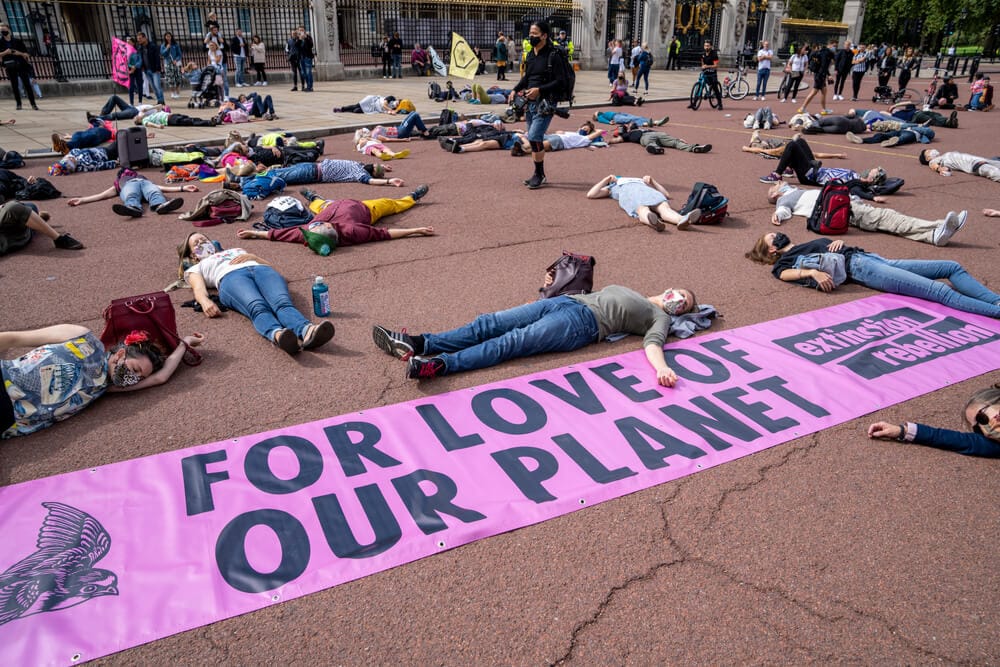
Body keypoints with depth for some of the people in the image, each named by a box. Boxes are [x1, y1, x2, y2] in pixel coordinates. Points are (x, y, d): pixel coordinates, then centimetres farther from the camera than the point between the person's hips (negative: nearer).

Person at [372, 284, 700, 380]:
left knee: (514, 341, -27)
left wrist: (661, 367, -29)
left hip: (584, 322, -7)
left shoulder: (660, 318, 14)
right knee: (491, 323, -11)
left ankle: (440, 364, -42)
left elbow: (652, 343, -5)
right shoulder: (625, 290, 35)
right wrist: (544, 301, 25)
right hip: (566, 301, 7)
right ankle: (418, 343, -19)